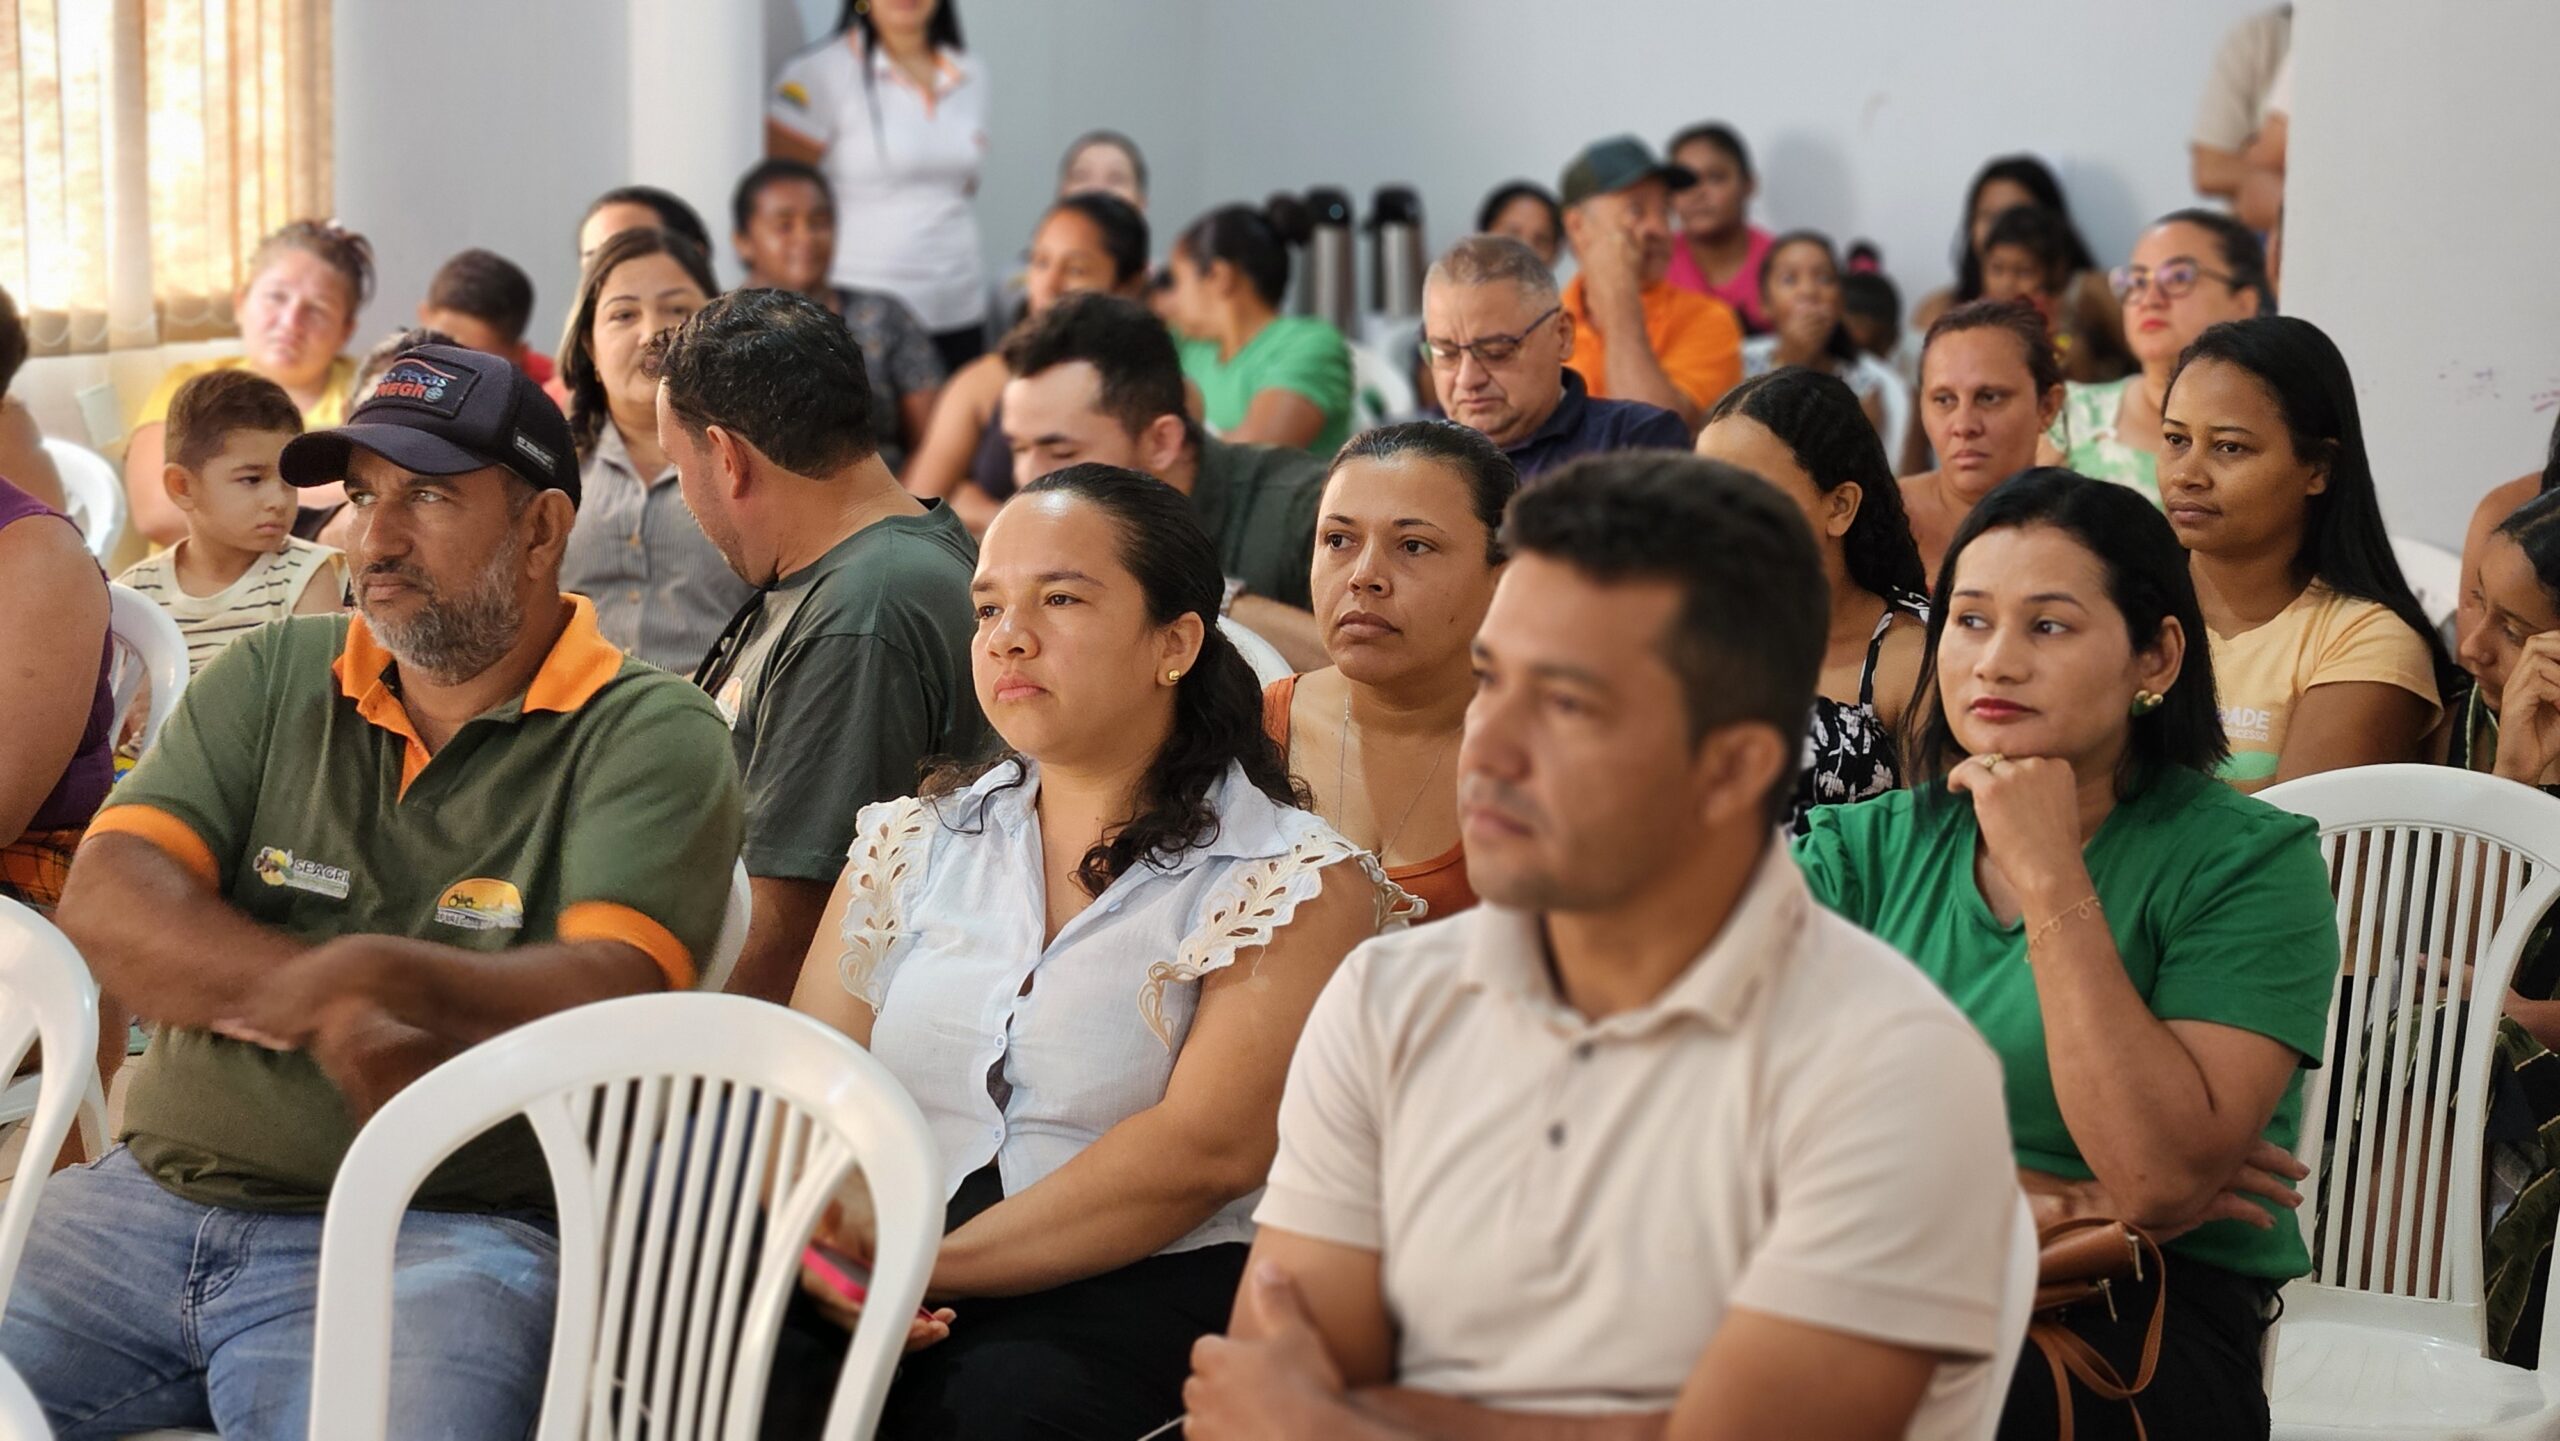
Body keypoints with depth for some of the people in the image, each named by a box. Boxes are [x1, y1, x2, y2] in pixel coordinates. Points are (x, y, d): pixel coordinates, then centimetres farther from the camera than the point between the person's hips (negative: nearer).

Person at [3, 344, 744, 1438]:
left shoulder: (647, 736, 1)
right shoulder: (269, 681, 15)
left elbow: (614, 997, -14)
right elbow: (106, 905, 1)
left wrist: (379, 977, -31)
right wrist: (328, 1008, -16)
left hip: (438, 1234, -4)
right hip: (154, 1192, 5)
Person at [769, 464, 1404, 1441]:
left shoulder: (1294, 881, 2)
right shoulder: (910, 844, 19)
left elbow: (1204, 1151, -11)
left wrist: (930, 1264, -18)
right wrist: (825, 1242, -13)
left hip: (1139, 1289, -4)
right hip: (890, 1293, 4)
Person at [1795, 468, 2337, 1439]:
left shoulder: (2249, 859, -2)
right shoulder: (1863, 850, 10)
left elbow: (2162, 1178, -15)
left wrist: (2049, 876, -14)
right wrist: (2042, 1199, -11)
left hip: (2140, 1321, -3)